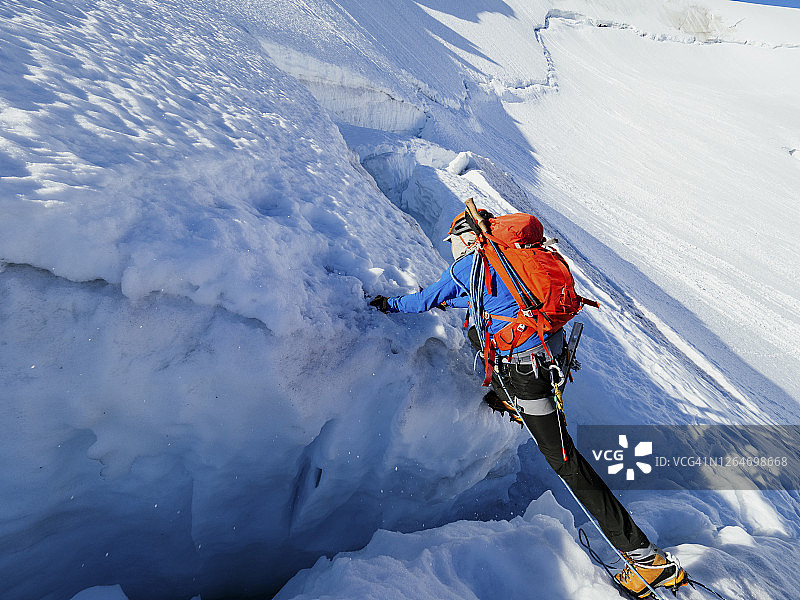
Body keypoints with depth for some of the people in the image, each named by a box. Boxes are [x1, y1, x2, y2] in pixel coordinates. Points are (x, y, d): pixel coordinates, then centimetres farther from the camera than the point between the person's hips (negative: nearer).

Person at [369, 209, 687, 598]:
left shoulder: (465, 267, -7)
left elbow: (427, 300, 6)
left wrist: (390, 305, 23)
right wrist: (449, 302, 41)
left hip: (526, 365, -9)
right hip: (551, 345, 9)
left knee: (563, 458, 0)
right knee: (475, 331, 30)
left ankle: (645, 557, 10)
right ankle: (510, 401, 38)